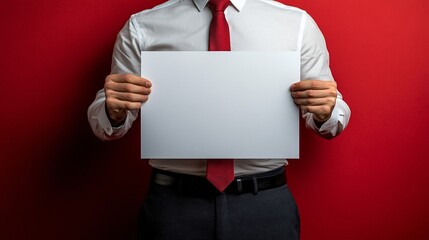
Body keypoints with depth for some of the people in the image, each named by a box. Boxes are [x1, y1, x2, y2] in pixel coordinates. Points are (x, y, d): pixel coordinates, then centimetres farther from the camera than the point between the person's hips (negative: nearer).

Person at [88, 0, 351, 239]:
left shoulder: (297, 23, 0)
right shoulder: (141, 27, 1)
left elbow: (331, 115, 5)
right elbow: (102, 121, 5)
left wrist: (325, 111, -17)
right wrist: (114, 109, -17)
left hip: (266, 202, 1)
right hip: (173, 202, 0)